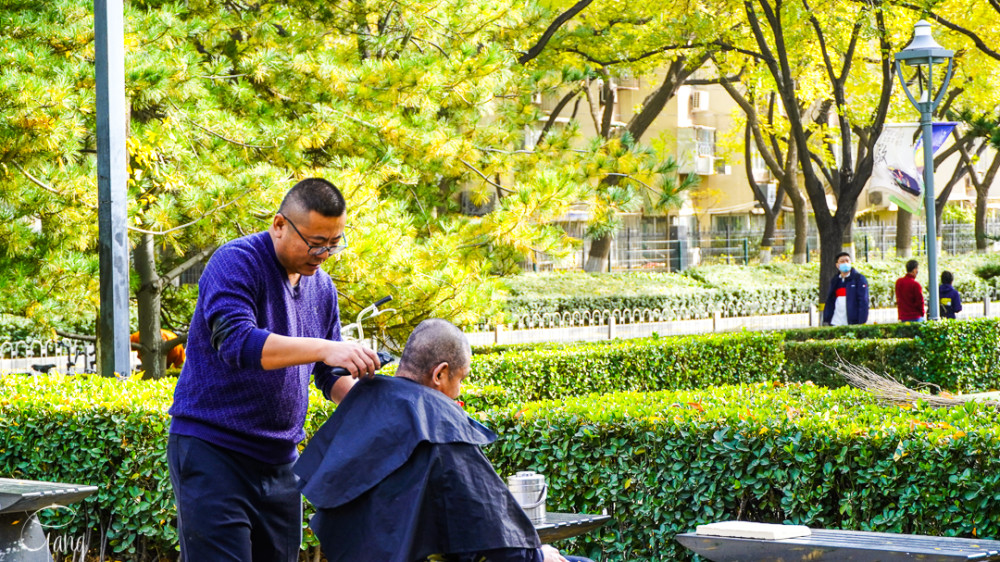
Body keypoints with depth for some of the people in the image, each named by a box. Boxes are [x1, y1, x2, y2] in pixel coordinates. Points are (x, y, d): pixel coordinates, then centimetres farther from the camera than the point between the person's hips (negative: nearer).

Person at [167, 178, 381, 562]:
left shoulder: (322, 288, 12)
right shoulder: (236, 263, -11)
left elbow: (330, 376, 17)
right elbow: (236, 342, -28)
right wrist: (324, 349, -36)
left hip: (279, 458, 7)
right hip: (211, 447, -7)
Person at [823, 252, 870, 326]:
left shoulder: (859, 279, 1)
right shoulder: (834, 281, 16)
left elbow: (863, 302, -5)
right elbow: (829, 302, 17)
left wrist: (862, 323, -14)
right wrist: (826, 320, 9)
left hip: (852, 323, -4)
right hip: (835, 323, 4)